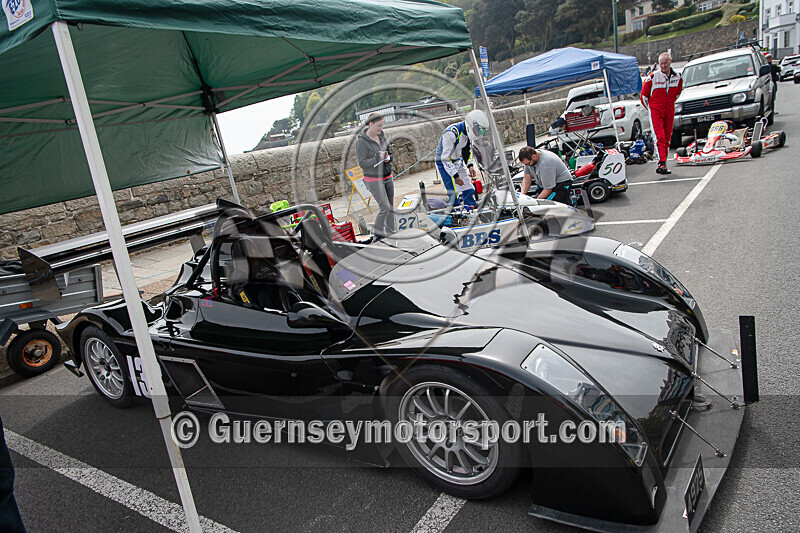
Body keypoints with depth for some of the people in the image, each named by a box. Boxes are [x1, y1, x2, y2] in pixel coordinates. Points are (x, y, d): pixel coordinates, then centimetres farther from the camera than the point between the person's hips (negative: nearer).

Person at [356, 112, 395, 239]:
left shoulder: (381, 136, 6)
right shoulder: (362, 141, -14)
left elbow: (389, 152, 18)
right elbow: (362, 163, -18)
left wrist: (388, 158, -6)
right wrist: (378, 158, -26)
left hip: (387, 176, 7)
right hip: (374, 179, -7)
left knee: (391, 206, 9)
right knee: (385, 207, -11)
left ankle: (391, 233, 22)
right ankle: (376, 233, 8)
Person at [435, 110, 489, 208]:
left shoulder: (469, 133, -5)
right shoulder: (451, 133, -31)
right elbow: (445, 158, -28)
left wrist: (470, 165, -3)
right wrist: (455, 176, -26)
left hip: (458, 161, 8)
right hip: (444, 163, -8)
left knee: (468, 189, 5)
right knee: (453, 193, -14)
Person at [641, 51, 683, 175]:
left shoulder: (677, 77, 5)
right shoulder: (653, 77, -9)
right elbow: (644, 95, 2)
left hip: (669, 111, 5)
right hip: (655, 111, -4)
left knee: (667, 138, 7)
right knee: (660, 137, -16)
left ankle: (663, 164, 16)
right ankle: (661, 163, -21)